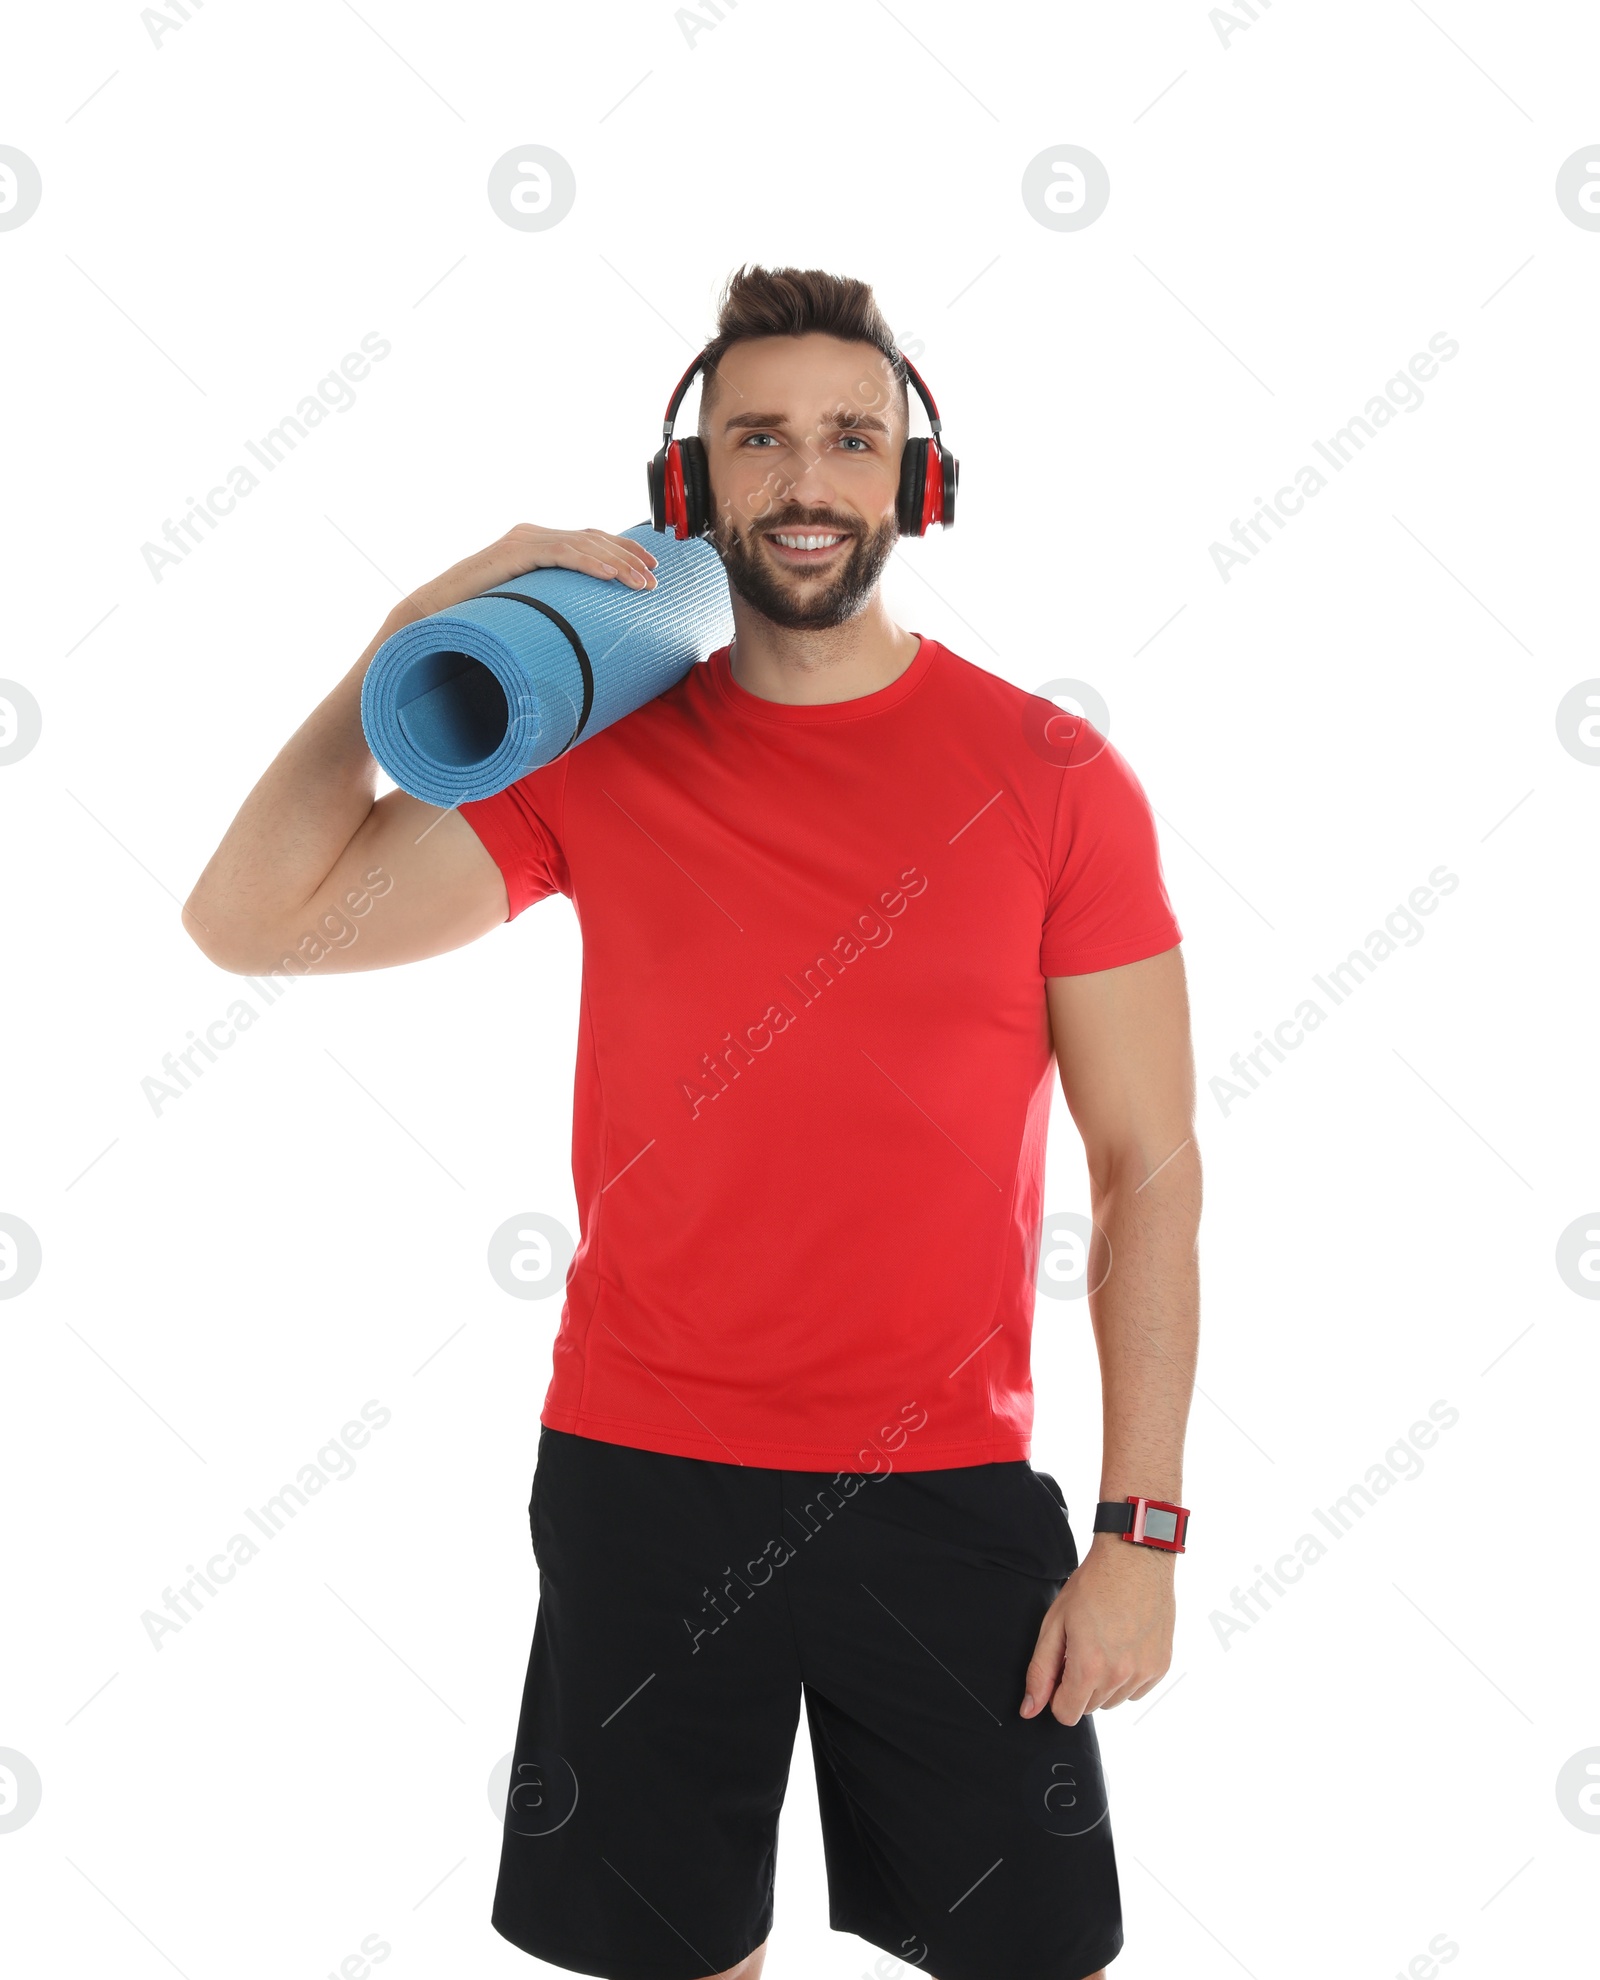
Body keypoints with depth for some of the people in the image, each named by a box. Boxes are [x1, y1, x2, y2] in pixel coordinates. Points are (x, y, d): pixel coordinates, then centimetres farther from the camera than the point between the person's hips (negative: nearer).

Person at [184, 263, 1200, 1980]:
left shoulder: (1049, 776, -3)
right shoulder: (602, 758, 2)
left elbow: (1148, 1169, -3)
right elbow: (250, 918, 1)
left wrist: (1143, 1527, -7)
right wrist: (416, 633, -5)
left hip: (947, 1490, -1)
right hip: (641, 1475, 2)